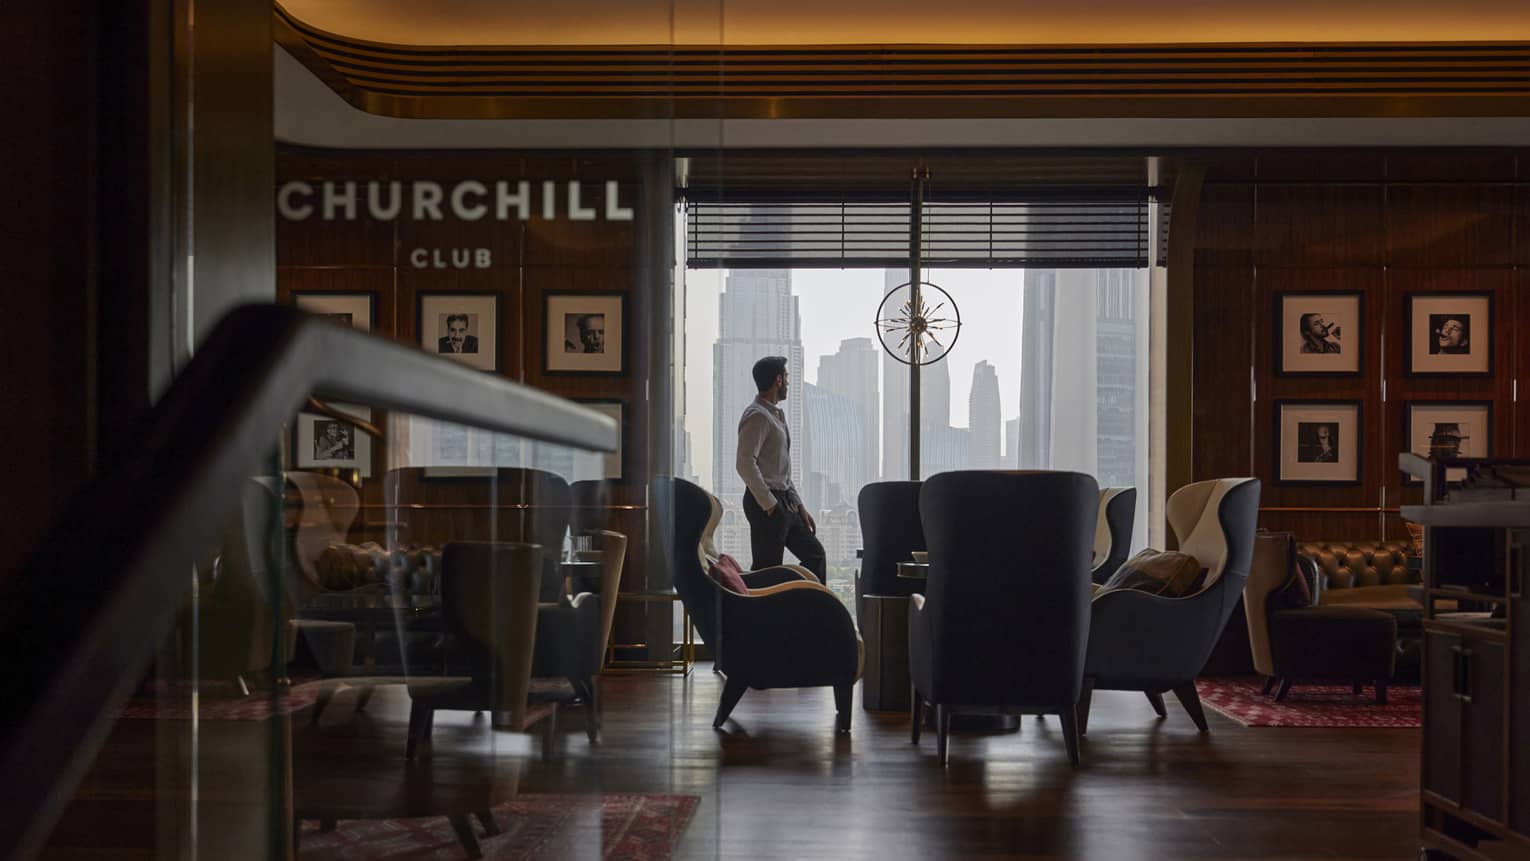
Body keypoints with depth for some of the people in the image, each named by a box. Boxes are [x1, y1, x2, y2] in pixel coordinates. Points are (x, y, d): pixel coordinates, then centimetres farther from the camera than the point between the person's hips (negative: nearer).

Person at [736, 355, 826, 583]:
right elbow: (746, 464, -23)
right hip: (767, 505, -10)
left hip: (784, 502, 10)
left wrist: (799, 506, 17)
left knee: (815, 554, 11)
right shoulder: (757, 415, -13)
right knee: (767, 570, -7)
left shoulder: (775, 415, 18)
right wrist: (770, 505, -22)